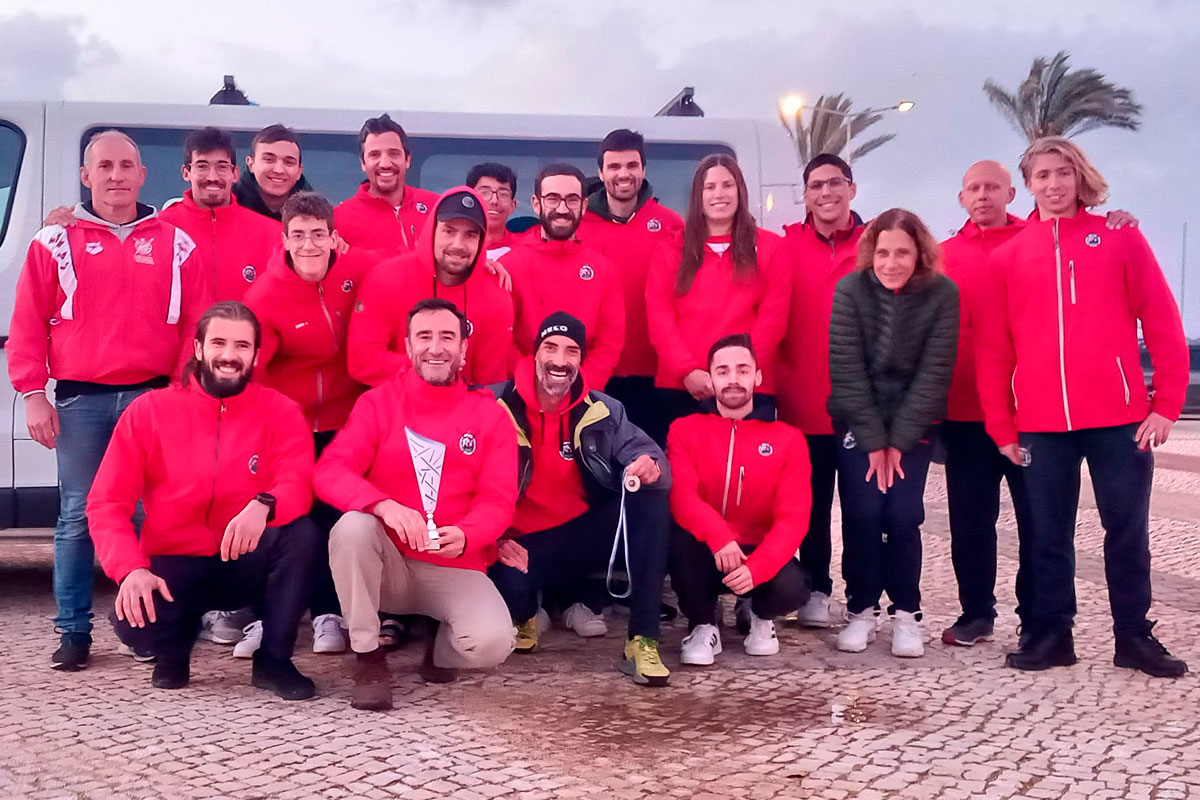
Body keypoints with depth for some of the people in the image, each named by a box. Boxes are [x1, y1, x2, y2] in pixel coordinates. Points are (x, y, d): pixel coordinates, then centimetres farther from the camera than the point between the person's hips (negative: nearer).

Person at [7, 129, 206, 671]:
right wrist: (33, 395, -2)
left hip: (154, 397, 0)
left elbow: (195, 327, 6)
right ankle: (74, 631, 10)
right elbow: (26, 327, 6)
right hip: (80, 401, 0)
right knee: (77, 517, 1)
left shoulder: (175, 244, 9)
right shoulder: (55, 242, 8)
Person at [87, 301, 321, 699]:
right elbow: (106, 504, -8)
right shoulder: (148, 411, -4)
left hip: (246, 563, 1)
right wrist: (131, 568, -27)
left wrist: (264, 506, -46)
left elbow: (299, 484, -21)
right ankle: (175, 649, 9)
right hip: (175, 565, 0)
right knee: (133, 620, -32)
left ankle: (273, 659, -8)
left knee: (302, 534, -30)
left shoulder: (280, 412, -5)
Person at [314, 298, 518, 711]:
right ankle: (367, 658, -13)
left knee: (492, 642, -28)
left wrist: (465, 537, -27)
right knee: (351, 526, -32)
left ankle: (443, 645, 12)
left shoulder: (490, 416, 1)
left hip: (455, 571, 0)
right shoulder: (378, 403, 0)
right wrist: (384, 506, -32)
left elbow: (498, 501, -4)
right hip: (387, 564, 1)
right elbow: (329, 472, -12)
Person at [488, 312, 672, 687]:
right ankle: (523, 615, 8)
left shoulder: (603, 412, 1)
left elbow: (643, 452, -8)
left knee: (651, 499, -21)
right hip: (522, 546, -3)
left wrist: (651, 466, -33)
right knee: (509, 584, -37)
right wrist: (492, 539, -20)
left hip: (584, 537, 4)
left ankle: (643, 641, -20)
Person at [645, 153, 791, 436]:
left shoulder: (771, 248, 8)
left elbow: (772, 319, 0)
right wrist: (688, 371, -11)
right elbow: (659, 319, 2)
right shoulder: (670, 251, 11)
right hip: (679, 386, 1)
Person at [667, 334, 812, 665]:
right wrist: (718, 536, -39)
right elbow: (681, 496, -18)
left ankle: (758, 616, 9)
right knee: (677, 538, -33)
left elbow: (793, 519, -11)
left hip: (759, 554, 0)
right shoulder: (684, 429, -2)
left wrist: (756, 568, -29)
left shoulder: (788, 439, -3)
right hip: (704, 553, 0)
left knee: (791, 588, -32)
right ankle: (703, 624, -4)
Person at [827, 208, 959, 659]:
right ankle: (861, 610, 7)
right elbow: (847, 371, -12)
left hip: (913, 424, 0)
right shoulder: (850, 290, -11)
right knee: (863, 513, -10)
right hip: (857, 422, 0)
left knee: (903, 515, -10)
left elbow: (934, 373, -10)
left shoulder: (943, 294, -10)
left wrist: (898, 441, -13)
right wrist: (874, 441, -14)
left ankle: (906, 614, 6)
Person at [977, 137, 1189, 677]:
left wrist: (1166, 403, -3)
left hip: (1119, 417, -1)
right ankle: (1050, 634, 17)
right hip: (1041, 424, 1)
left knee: (1128, 529, 5)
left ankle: (1133, 636, 17)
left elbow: (1162, 325, 3)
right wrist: (1001, 425, 2)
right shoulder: (1007, 257, 8)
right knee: (1048, 534, 7)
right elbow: (994, 349, 7)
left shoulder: (1120, 238, 5)